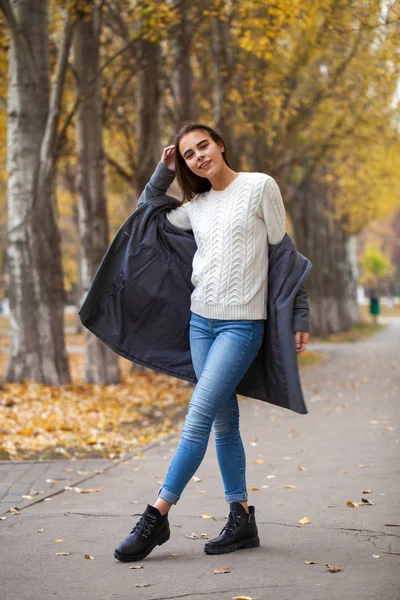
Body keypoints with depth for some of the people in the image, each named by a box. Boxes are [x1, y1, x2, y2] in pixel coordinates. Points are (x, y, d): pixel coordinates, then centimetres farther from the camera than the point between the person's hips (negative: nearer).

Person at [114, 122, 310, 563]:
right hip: (201, 320, 6)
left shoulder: (260, 186, -2)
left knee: (197, 418, -13)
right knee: (224, 422, 7)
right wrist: (163, 171, 15)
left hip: (242, 323, -6)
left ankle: (157, 516, -9)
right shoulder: (196, 206, 12)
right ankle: (241, 519, 14)